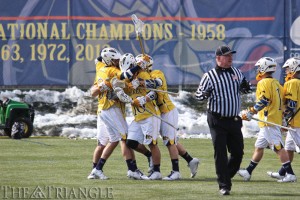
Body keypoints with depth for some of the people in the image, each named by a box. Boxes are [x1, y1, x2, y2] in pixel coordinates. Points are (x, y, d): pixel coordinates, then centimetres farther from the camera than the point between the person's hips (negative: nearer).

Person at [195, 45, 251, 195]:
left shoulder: (236, 73, 8)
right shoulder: (209, 76, -6)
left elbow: (244, 88, 23)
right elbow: (198, 95, -6)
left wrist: (245, 87, 0)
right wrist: (204, 94, -27)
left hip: (234, 120, 5)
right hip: (217, 120, -5)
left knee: (238, 152, 8)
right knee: (220, 153, -5)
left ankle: (226, 176, 28)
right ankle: (224, 186, -1)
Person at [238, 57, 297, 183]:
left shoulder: (264, 83, -10)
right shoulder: (276, 83, 18)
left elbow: (263, 101, -21)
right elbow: (280, 102, 20)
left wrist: (250, 113, -19)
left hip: (269, 121, -10)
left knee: (278, 147, -11)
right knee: (259, 147, 16)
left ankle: (290, 174, -14)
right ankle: (248, 172, 23)